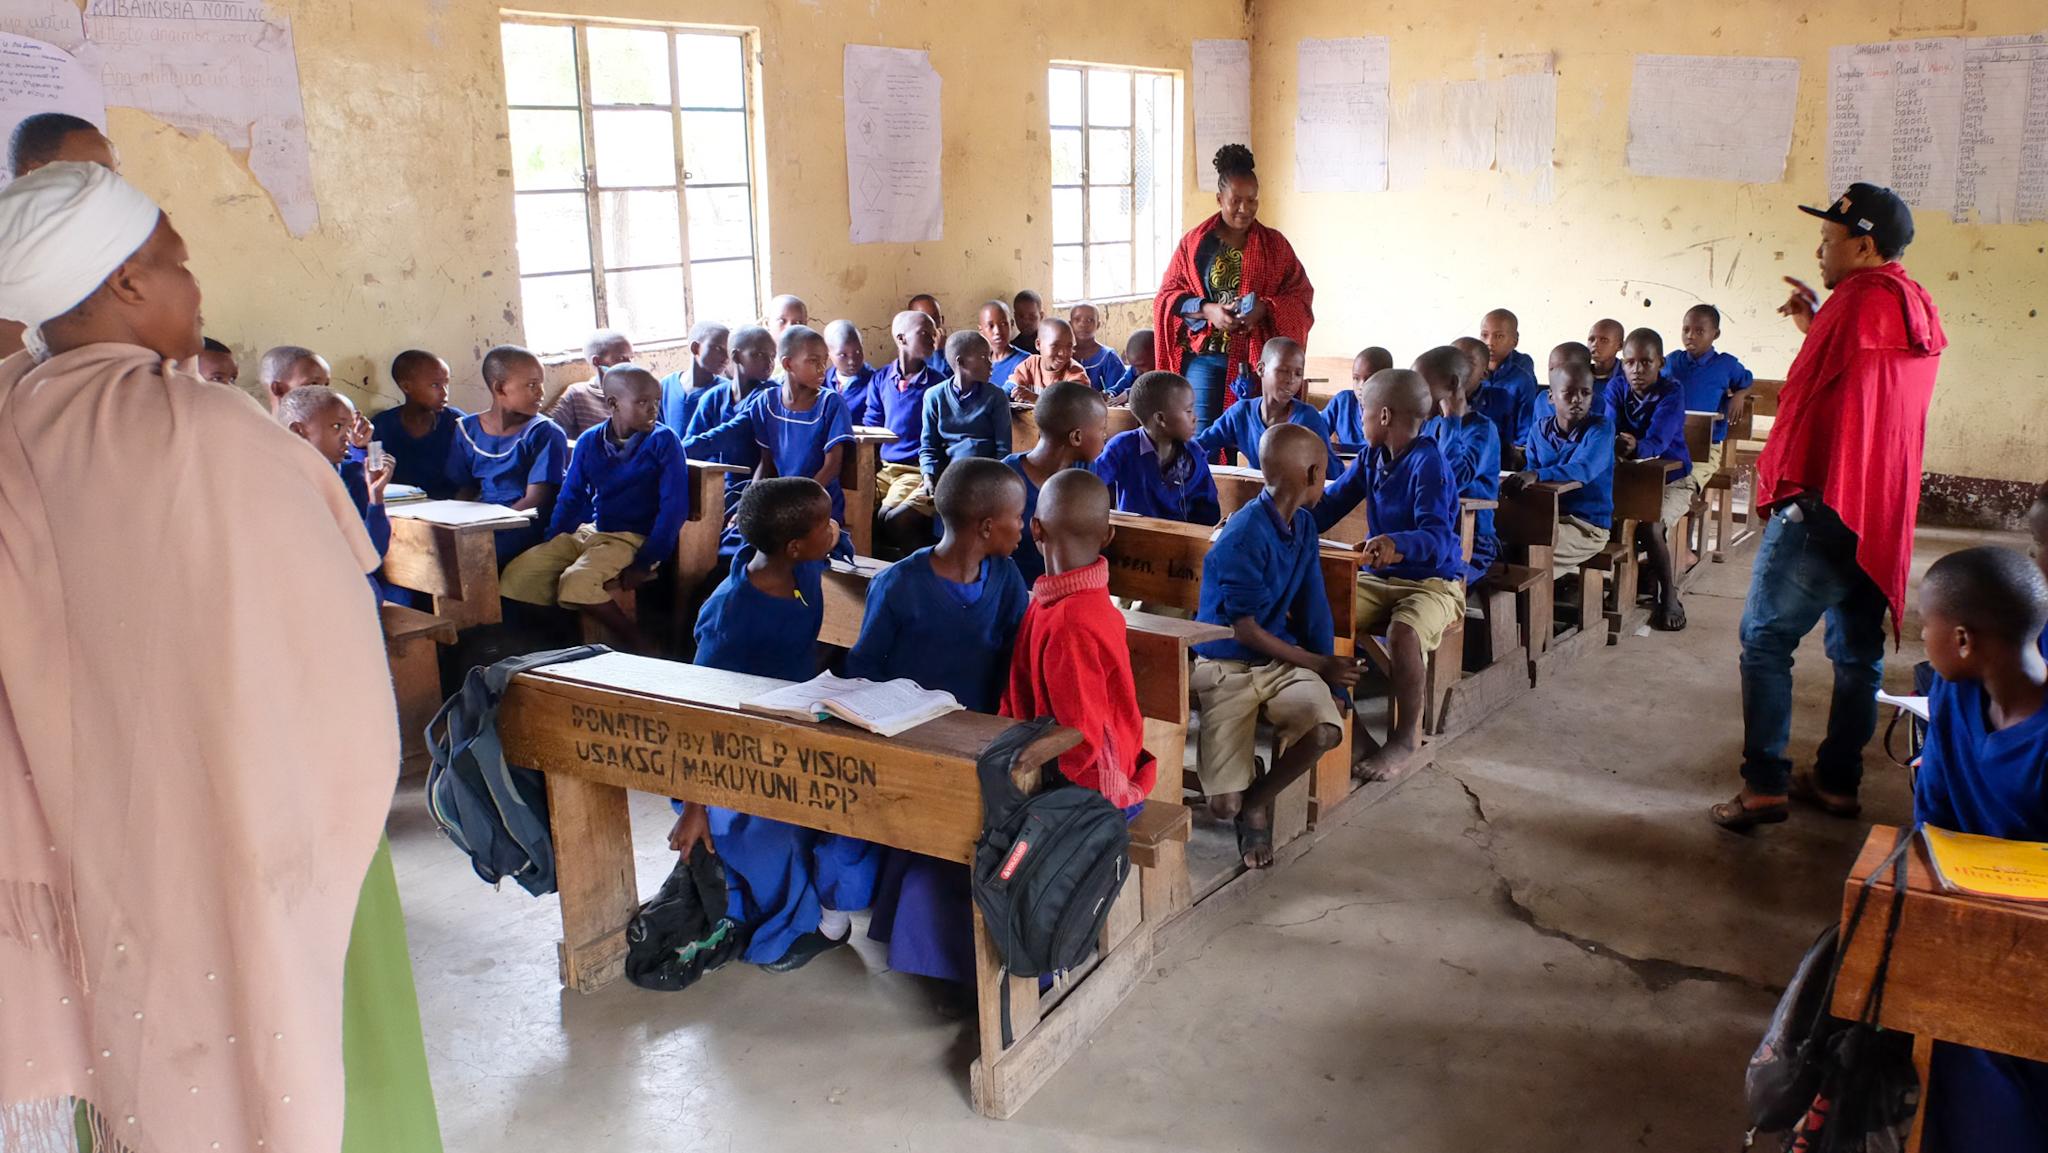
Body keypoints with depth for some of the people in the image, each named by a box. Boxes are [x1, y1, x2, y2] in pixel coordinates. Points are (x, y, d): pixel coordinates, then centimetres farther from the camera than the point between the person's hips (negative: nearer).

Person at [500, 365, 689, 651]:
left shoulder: (664, 440, -8)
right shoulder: (589, 441, 6)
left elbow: (674, 506, -12)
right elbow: (571, 498, 15)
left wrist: (646, 563, -17)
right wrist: (550, 545, 3)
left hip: (634, 539, -6)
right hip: (587, 531, 6)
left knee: (576, 582, -31)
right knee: (518, 575, -9)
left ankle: (639, 647, -13)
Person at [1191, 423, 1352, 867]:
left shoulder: (1304, 525, 5)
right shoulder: (1244, 538, -19)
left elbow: (1315, 608, 6)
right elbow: (1246, 632, -14)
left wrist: (1333, 679, -4)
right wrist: (1319, 665, -8)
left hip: (1284, 660, 6)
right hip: (1226, 668, -6)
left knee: (1325, 729, -28)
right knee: (1224, 806, -17)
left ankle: (1258, 798, -1)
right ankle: (1245, 801, 22)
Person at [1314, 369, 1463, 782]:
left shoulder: (1428, 464, -18)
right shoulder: (1370, 456, 5)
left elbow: (1437, 539, -30)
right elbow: (1330, 504, 8)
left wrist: (1396, 543, -52)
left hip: (1433, 581, -7)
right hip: (1378, 578, 7)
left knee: (1403, 633, -37)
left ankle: (1408, 735, -13)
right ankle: (1348, 727, -5)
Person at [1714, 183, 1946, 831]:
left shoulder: (1861, 297, -11)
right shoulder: (1918, 314, 14)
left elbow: (1804, 400, -8)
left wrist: (1773, 484, 2)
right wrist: (1817, 327, 15)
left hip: (1824, 506, -9)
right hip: (1881, 514, 9)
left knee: (1765, 641, -4)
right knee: (1857, 651, 12)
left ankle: (1764, 786, -6)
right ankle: (1838, 782, 20)